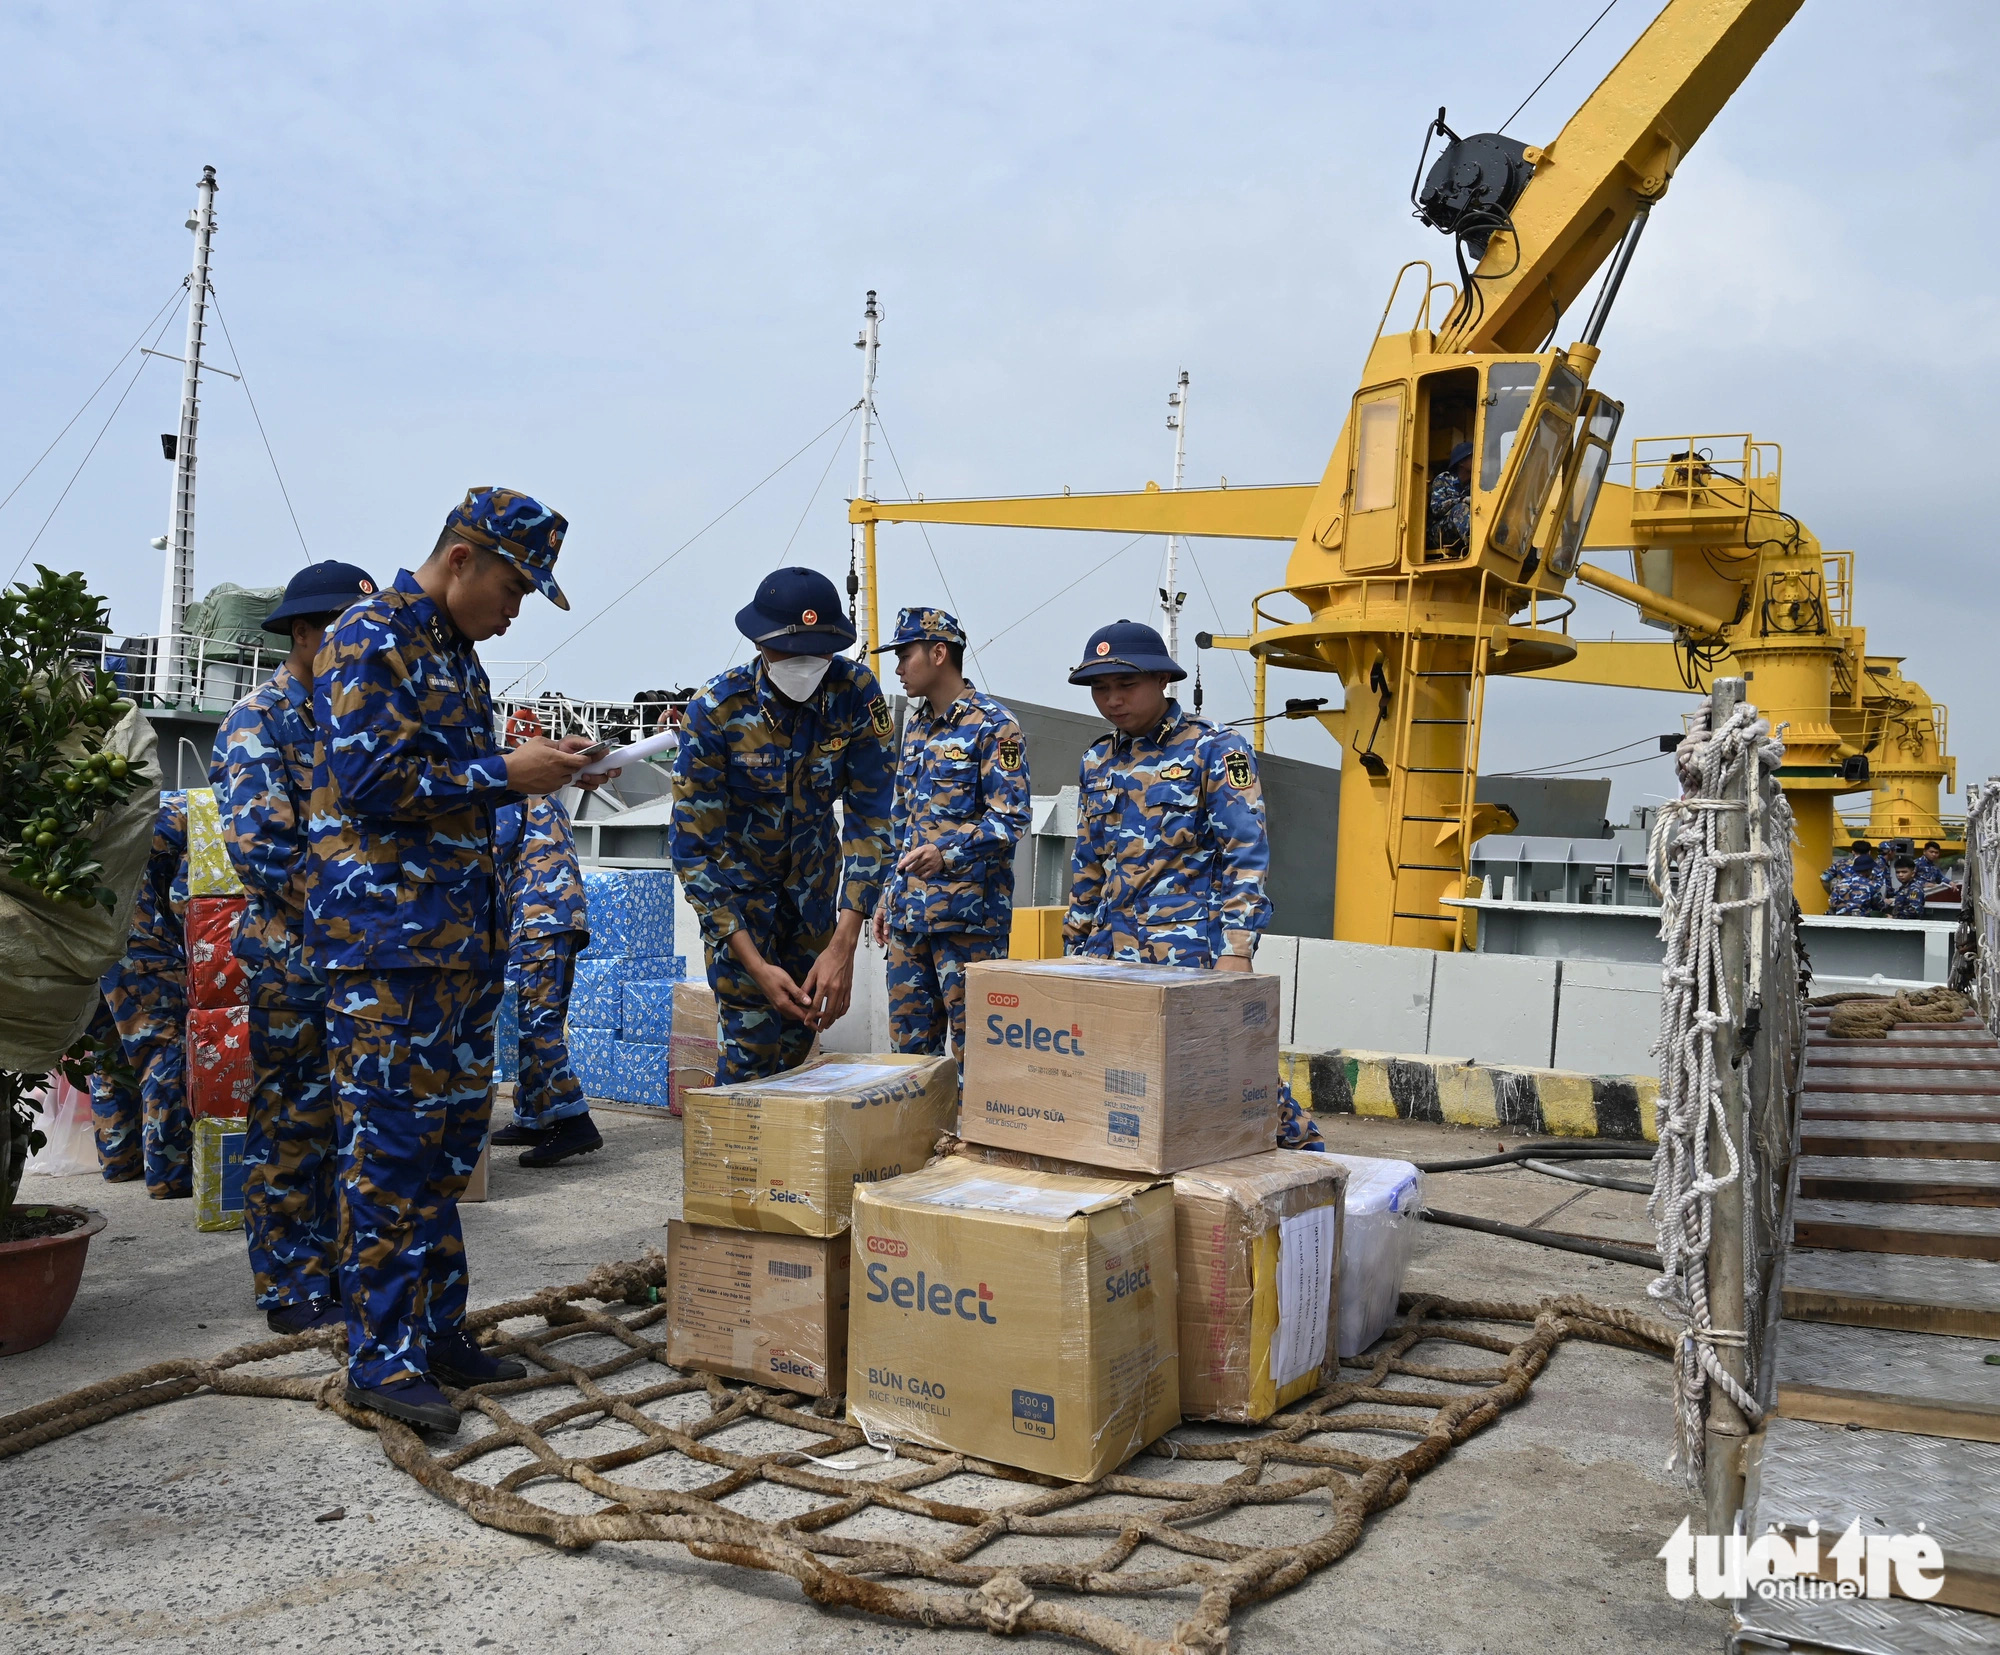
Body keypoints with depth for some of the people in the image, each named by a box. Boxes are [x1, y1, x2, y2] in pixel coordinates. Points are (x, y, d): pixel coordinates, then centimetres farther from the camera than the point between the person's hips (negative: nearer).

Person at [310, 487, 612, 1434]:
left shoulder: (455, 654, 19)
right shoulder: (370, 640, -8)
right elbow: (368, 779, -19)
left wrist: (538, 772, 9)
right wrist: (506, 774, -14)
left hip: (461, 936, 9)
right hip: (385, 934, -9)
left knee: (449, 1140, 12)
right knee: (392, 1143, -6)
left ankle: (435, 1330, 21)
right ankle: (383, 1357, 3)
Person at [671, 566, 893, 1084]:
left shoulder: (856, 692, -21)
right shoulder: (716, 711, -27)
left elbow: (868, 818, -19)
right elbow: (694, 849, -24)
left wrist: (843, 946, -28)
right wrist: (755, 966, -30)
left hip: (813, 873, 3)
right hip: (738, 878, -3)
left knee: (802, 1025, 11)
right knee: (752, 1040, -10)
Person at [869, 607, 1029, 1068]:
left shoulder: (994, 726, -7)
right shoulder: (916, 726, 17)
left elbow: (1010, 819, -15)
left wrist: (946, 855, -29)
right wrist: (889, 896, 20)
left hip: (968, 913, -8)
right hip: (909, 911, 8)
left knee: (972, 1045, -4)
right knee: (909, 1044, 11)